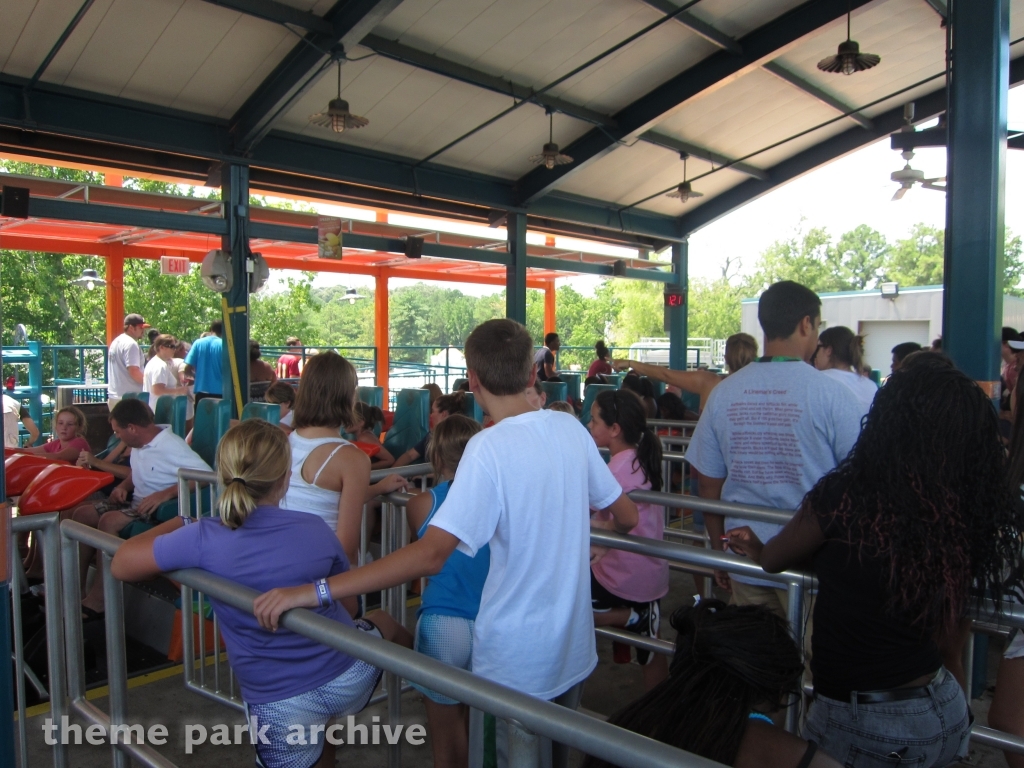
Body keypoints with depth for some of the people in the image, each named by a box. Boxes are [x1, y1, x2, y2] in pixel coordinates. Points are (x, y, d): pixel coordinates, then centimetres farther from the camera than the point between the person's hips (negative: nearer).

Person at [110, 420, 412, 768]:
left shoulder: (204, 539, -18)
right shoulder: (315, 530, -11)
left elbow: (121, 565, -4)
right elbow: (348, 606, 3)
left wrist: (179, 524, 10)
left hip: (280, 705, -1)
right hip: (350, 678, 1)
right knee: (383, 622, 31)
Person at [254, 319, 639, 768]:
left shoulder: (489, 448, -22)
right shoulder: (571, 428, -4)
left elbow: (431, 554, -31)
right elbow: (628, 518, 7)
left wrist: (314, 591, -30)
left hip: (517, 662, -6)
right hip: (574, 649, 6)